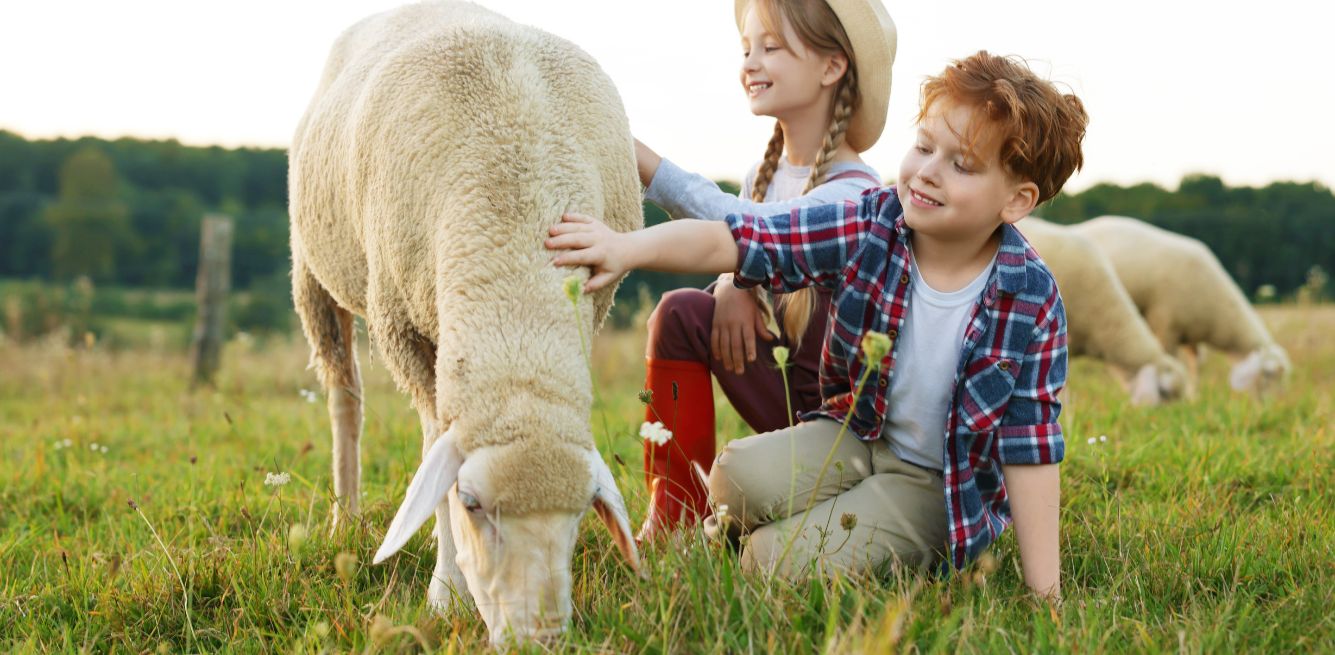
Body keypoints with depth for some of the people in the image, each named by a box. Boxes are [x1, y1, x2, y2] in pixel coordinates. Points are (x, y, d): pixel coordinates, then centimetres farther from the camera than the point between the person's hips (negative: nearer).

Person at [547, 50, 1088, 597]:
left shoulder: (1030, 300, -18)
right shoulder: (867, 232, -14)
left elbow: (1029, 445, -15)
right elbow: (733, 241, -21)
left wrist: (1043, 586, -15)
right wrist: (629, 248, -39)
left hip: (939, 484, -3)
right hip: (855, 432, 4)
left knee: (785, 558, -21)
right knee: (737, 475, -23)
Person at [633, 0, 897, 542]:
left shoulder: (854, 193, -21)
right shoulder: (764, 175, 6)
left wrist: (640, 158, -44)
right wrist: (732, 286, -18)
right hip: (779, 371, 7)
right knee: (680, 311, -11)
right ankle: (673, 521, -7)